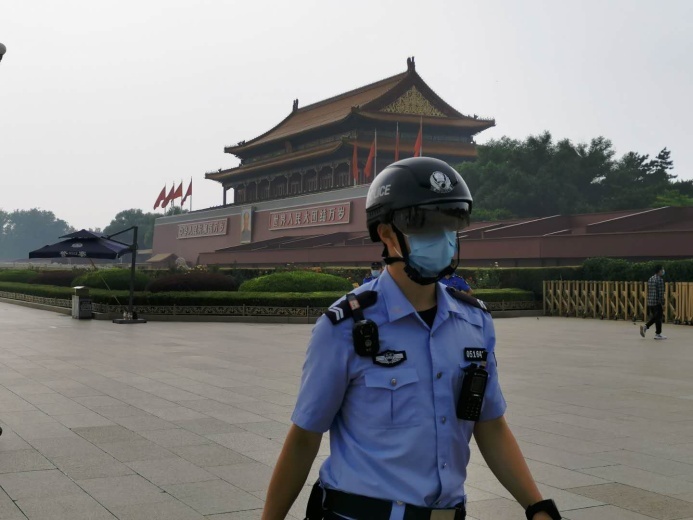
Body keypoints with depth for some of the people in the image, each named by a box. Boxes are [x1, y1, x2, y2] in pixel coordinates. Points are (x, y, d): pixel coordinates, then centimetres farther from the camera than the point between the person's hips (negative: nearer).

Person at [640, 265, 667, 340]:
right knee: (658, 318, 2)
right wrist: (662, 304, -13)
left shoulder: (650, 279, 13)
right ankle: (658, 334, 7)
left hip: (650, 302, 8)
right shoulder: (660, 279, -13)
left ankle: (645, 326, 2)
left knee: (655, 317, 17)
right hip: (657, 302, -8)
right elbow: (661, 293, -16)